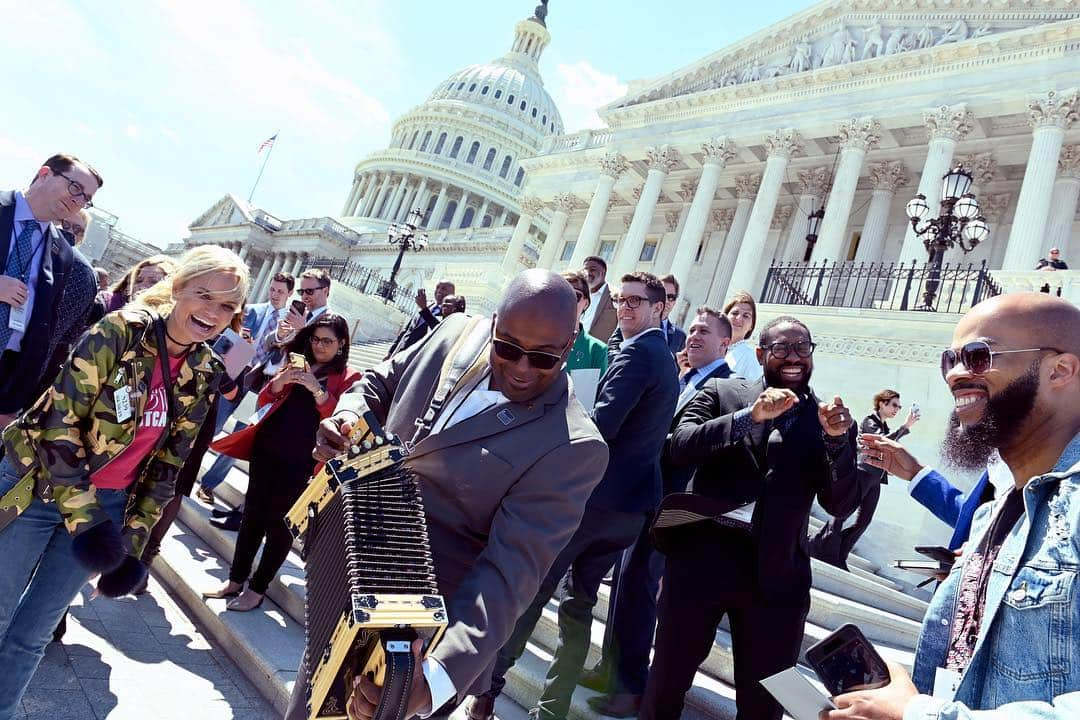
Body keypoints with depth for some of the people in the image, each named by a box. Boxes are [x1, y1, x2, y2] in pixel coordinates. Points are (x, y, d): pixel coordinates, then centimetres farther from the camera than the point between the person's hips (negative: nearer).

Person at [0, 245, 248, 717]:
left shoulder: (204, 375, -3)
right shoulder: (120, 331, -18)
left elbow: (168, 463, 3)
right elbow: (60, 422, -19)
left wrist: (134, 536, 2)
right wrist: (83, 514, -20)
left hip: (110, 505, 4)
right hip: (41, 487, -3)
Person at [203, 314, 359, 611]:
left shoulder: (348, 378, -1)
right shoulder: (297, 363, 13)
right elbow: (264, 400, 13)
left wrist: (317, 389, -23)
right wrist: (280, 381, -7)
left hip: (300, 460, -5)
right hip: (266, 449, 5)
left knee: (280, 522, 4)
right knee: (252, 514, 12)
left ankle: (257, 589, 17)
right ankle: (236, 580, 26)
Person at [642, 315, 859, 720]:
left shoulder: (829, 421, 6)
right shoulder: (721, 393, 4)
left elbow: (841, 505, -1)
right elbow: (680, 446, -11)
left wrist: (838, 438, -16)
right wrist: (750, 415, -20)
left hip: (777, 579, 1)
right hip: (700, 563, -1)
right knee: (666, 684, 13)